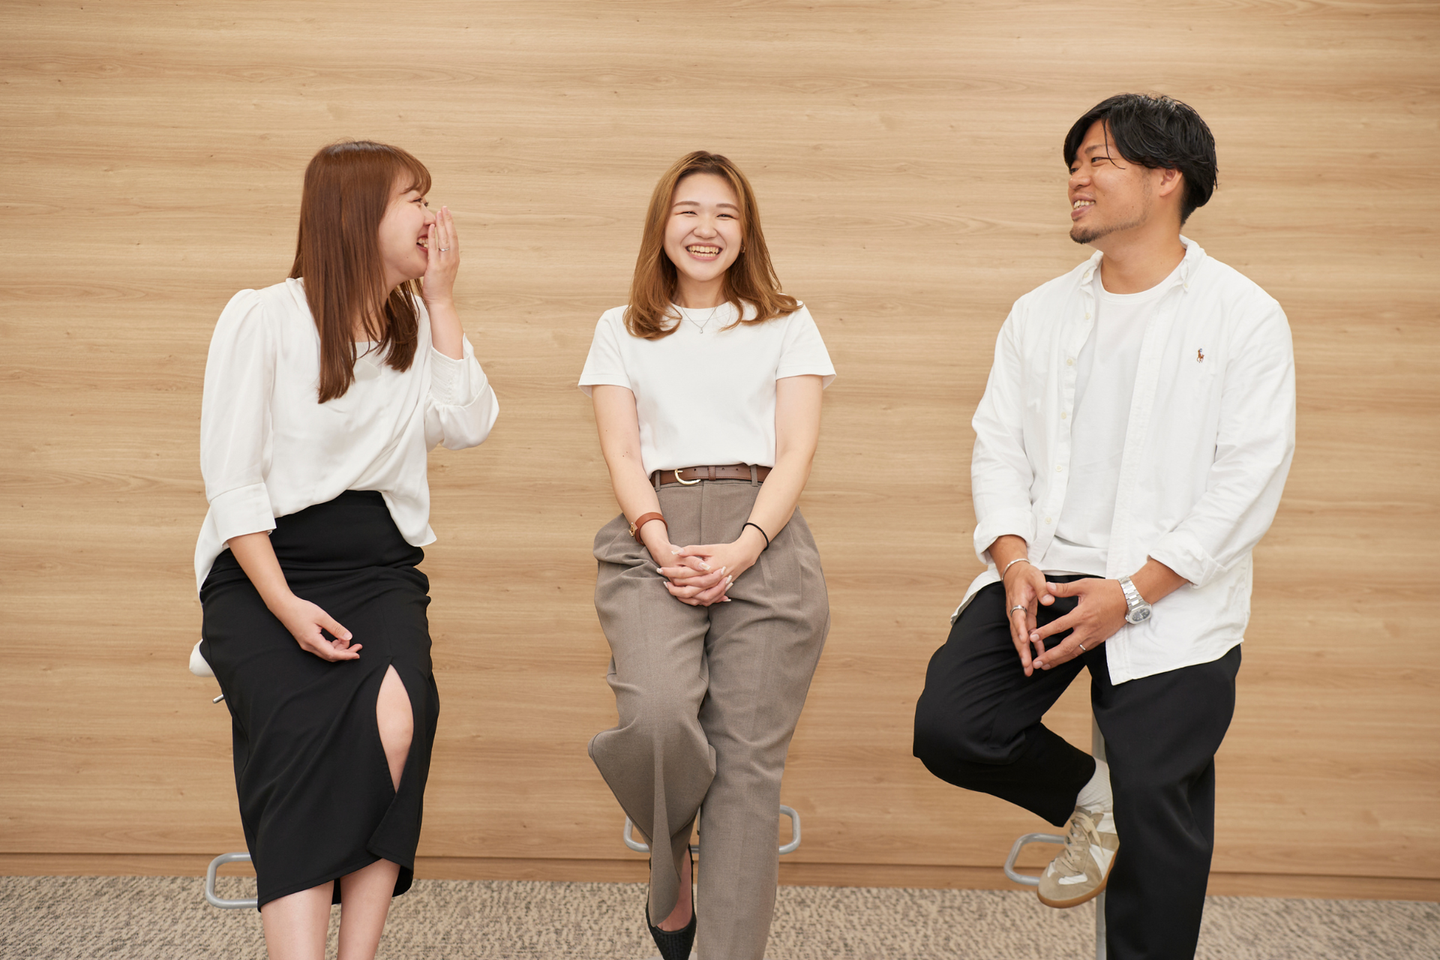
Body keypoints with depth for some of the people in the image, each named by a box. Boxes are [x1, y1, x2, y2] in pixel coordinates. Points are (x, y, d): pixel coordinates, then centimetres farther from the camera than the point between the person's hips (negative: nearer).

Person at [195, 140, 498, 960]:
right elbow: (232, 481, -7)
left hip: (379, 563, 3)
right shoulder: (265, 317, -2)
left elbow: (469, 425, -3)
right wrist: (286, 606, -18)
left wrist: (439, 299, 1)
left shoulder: (418, 324, 14)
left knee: (396, 721, -28)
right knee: (300, 738, -30)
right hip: (263, 566, -3)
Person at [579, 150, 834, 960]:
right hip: (654, 535, 0)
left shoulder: (787, 325, 17)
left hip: (761, 538, 0)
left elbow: (796, 453, 6)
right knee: (658, 716, -25)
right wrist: (662, 545, -10)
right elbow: (622, 453, 9)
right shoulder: (622, 331, 19)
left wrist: (740, 551, -11)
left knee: (748, 756, -9)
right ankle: (671, 871, 5)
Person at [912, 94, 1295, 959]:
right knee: (948, 728, -12)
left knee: (1158, 816, -4)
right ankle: (1088, 797, 17)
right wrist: (1014, 561, -10)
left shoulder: (1244, 316, -2)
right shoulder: (1040, 314, 13)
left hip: (1168, 597, -4)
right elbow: (999, 445, 9)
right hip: (1040, 573, 4)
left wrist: (1131, 593, -16)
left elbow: (1251, 477, -8)